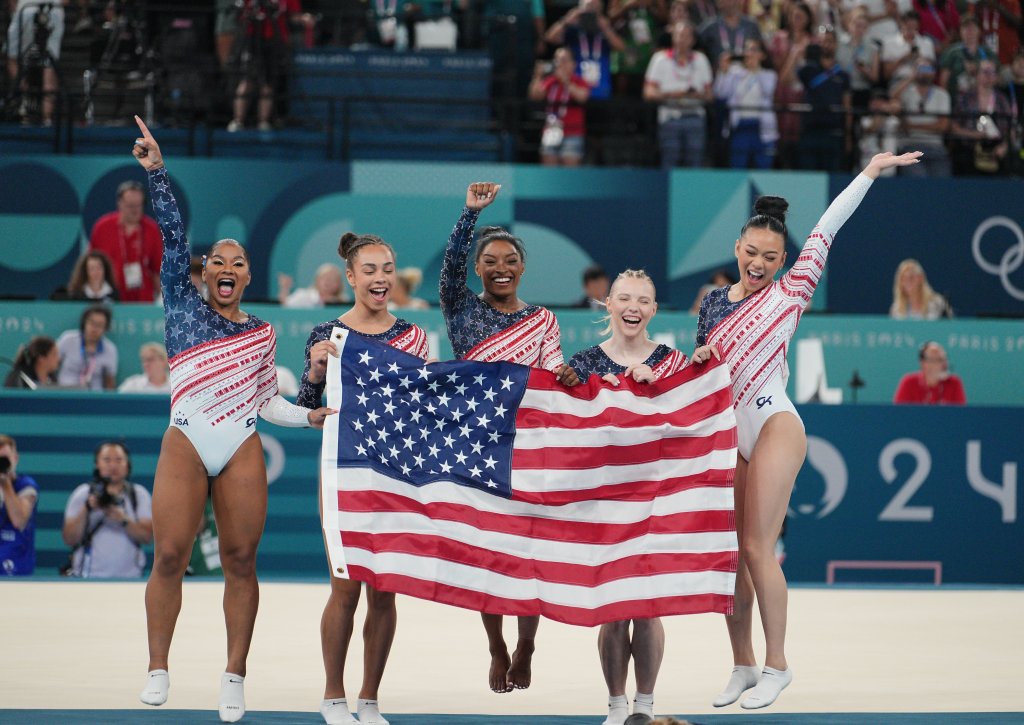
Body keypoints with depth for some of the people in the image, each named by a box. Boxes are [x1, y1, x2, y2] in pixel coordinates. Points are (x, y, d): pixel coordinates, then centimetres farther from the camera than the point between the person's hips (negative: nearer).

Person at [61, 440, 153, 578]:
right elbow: (69, 539, -2)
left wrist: (123, 520, -18)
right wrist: (87, 509, -15)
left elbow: (147, 537, -2)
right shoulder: (82, 494, 5)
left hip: (129, 577, 1)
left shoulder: (139, 494, 9)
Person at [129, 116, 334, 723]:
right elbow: (174, 237, 1)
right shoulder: (183, 305, 10)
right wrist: (158, 173, -8)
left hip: (242, 450, 2)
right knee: (170, 556, -8)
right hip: (185, 445, -2)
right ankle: (158, 670, 0)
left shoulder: (262, 333, 16)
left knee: (241, 559, -1)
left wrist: (313, 416, 4)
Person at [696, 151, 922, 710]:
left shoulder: (790, 293, -1)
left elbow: (826, 230, -6)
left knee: (757, 548, -10)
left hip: (774, 429, -5)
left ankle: (776, 665, -1)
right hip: (727, 435, 5)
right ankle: (743, 667, 13)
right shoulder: (714, 302, 10)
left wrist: (871, 170, -8)